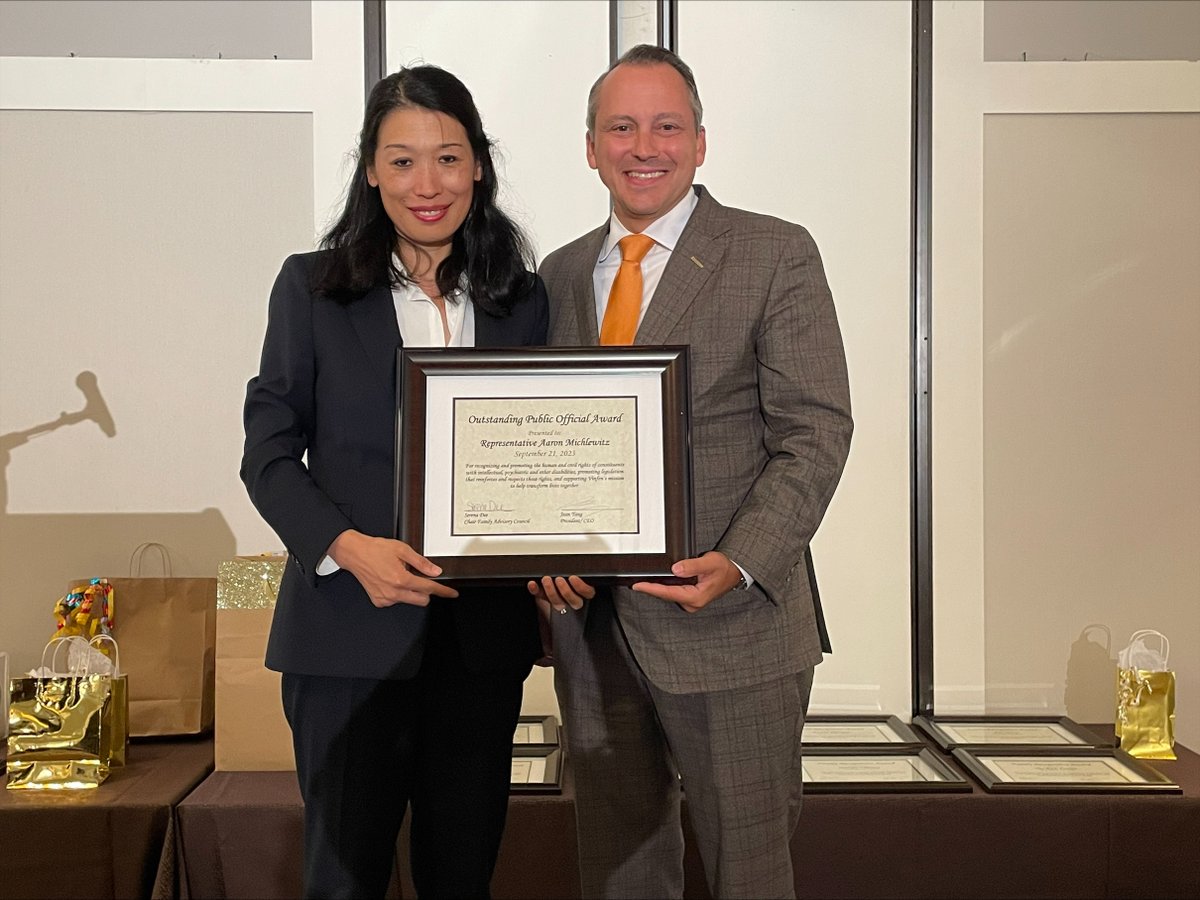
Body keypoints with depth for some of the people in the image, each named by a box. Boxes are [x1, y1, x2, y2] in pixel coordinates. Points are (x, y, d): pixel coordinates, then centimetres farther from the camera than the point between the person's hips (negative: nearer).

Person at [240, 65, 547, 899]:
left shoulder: (524, 298, 8)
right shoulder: (312, 286, 1)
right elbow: (269, 454, 0)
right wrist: (348, 546, -17)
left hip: (484, 634, 2)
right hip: (352, 632, -2)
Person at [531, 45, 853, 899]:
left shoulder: (777, 256, -3)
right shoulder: (561, 272, 12)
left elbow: (816, 433, -9)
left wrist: (739, 564, -22)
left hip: (727, 619, -4)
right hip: (592, 625, 5)